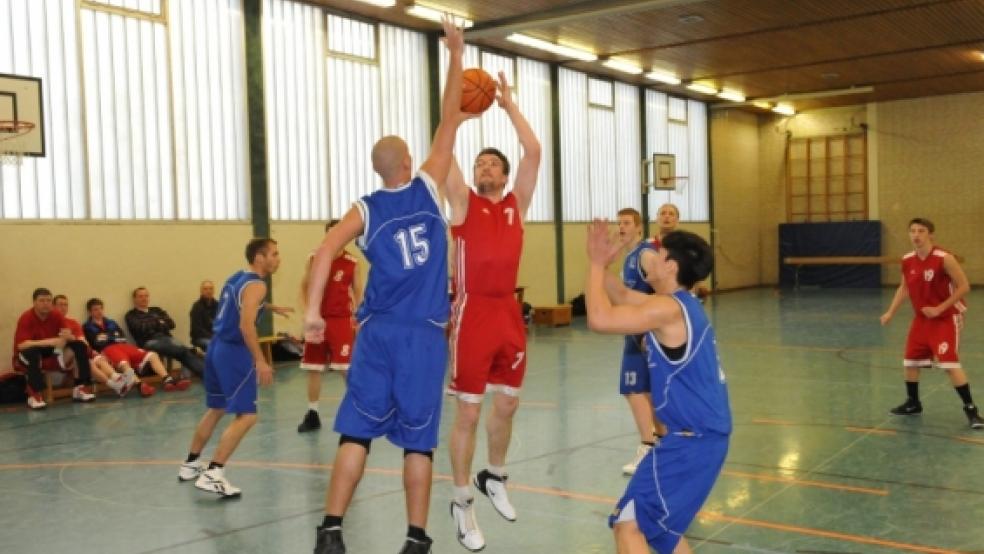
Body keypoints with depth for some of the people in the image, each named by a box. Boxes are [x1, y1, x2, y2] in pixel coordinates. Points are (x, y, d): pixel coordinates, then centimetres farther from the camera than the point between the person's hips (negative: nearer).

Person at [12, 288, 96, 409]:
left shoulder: (57, 315, -8)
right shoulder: (26, 318, -21)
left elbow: (71, 337, -8)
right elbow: (21, 345, -33)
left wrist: (68, 336, -34)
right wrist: (49, 342, -43)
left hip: (51, 352, 5)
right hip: (27, 357, -5)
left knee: (79, 345, -14)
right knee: (32, 352, -39)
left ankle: (81, 387, -16)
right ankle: (34, 395, -36)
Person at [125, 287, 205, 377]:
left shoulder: (156, 310, 28)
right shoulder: (131, 315, 15)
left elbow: (171, 323, 13)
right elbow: (141, 328, -5)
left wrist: (156, 324, -1)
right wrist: (159, 323, 6)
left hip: (166, 338, 4)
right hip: (149, 342, -4)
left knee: (182, 350, -31)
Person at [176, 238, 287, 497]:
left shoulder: (237, 277, 14)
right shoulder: (256, 285, -13)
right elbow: (246, 326, -24)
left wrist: (270, 308, 41)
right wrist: (260, 361, -26)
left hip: (217, 348, 10)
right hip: (233, 352, -10)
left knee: (216, 409, 25)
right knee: (246, 416, -9)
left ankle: (190, 464, 37)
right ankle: (212, 474, -14)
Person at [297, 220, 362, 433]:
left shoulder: (352, 263, -2)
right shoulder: (313, 259, 2)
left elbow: (358, 292, 4)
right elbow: (304, 286, 11)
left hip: (342, 320, -2)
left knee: (348, 368, -7)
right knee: (313, 369, 8)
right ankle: (312, 415, 20)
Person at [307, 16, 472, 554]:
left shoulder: (365, 209, 3)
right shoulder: (428, 187, 1)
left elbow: (325, 252, -13)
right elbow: (448, 123, 6)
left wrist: (312, 312, -10)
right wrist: (456, 55, 14)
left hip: (377, 332, 1)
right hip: (424, 334, -1)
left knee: (356, 431, 6)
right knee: (418, 438, 4)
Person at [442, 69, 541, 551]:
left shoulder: (517, 204, 10)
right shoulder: (464, 203, 2)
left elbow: (533, 152, 2)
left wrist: (508, 104, 5)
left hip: (509, 313, 4)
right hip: (473, 314, -4)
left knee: (507, 404, 15)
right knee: (468, 412, -1)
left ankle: (494, 478, 37)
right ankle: (462, 501, 11)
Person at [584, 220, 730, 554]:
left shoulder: (668, 309, -18)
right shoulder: (680, 304, 13)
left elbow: (599, 319, -27)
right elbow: (622, 297, 22)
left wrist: (597, 264, -14)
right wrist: (601, 264, 6)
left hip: (691, 439, -11)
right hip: (702, 434, 11)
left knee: (628, 524, -11)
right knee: (658, 523, 26)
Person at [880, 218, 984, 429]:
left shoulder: (944, 258, -21)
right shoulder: (907, 261, -2)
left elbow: (964, 287, -17)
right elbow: (903, 289, 12)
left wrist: (939, 309, -21)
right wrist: (890, 312, 4)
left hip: (947, 317, -6)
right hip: (921, 318, 6)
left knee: (949, 364, -17)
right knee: (910, 361, 11)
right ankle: (913, 403, 30)